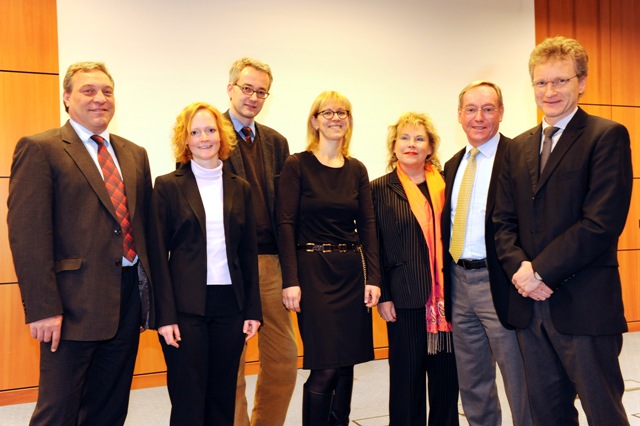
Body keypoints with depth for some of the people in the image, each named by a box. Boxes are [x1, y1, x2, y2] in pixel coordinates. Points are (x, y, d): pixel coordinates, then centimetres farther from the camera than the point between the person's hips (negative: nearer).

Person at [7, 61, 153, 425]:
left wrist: (149, 293, 10)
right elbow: (27, 232, -11)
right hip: (75, 303, -6)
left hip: (129, 299, 6)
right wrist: (43, 308, -17)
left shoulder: (135, 155, 14)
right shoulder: (39, 149, -4)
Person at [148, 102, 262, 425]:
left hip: (230, 304, 3)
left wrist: (253, 310, 5)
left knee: (223, 399, 12)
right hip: (186, 305, -3)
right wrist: (165, 315, -9)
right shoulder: (168, 186, -1)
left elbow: (248, 254, 9)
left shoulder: (240, 188, 9)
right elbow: (158, 255, -4)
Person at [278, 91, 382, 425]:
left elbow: (367, 226, 7)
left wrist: (373, 277, -2)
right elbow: (286, 224, -9)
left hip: (352, 272, 4)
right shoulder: (297, 165, -4)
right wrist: (291, 281, -15)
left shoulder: (357, 170, 9)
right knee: (324, 368, -4)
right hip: (313, 272, -4)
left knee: (346, 363, 10)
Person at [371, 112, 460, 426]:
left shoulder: (446, 185, 7)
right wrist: (382, 297, -5)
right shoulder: (380, 189, 1)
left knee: (446, 375, 11)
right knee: (407, 376, 8)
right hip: (406, 297, -2)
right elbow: (374, 247, -1)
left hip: (447, 295, 2)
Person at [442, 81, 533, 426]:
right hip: (459, 281, 7)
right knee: (471, 383, 18)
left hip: (499, 283, -7)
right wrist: (446, 277, 11)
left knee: (520, 382, 5)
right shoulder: (453, 165, 13)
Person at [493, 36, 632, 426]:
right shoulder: (519, 148, 14)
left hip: (585, 305, -6)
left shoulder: (607, 136, -6)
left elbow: (602, 222, -15)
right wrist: (520, 267, -8)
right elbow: (505, 220, 10)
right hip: (531, 305, 6)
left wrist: (542, 272, -14)